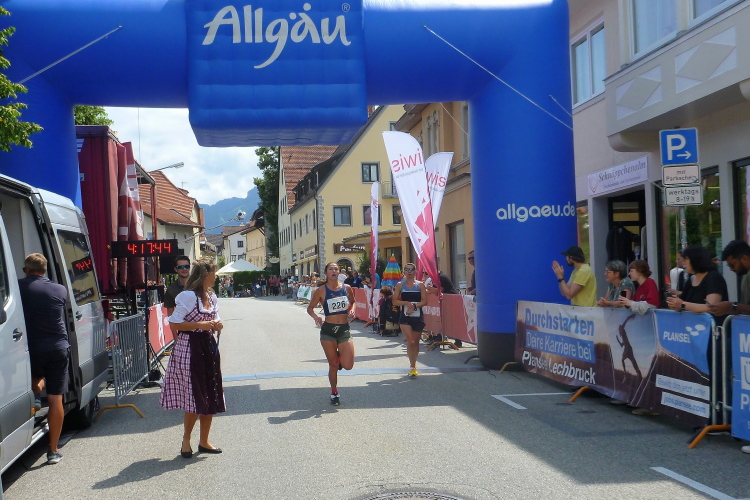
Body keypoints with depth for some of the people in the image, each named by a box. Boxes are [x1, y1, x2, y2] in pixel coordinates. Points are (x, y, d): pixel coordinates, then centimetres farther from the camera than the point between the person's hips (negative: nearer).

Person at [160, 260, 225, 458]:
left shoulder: (212, 297, 12)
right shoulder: (188, 296, -12)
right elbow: (175, 323, -15)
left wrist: (217, 325, 0)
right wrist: (200, 325, -21)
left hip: (209, 347, 8)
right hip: (190, 347, -8)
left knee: (211, 397, 8)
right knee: (195, 398, -5)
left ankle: (204, 441, 20)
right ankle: (186, 441, 13)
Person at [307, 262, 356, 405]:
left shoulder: (347, 288, 2)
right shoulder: (321, 290, -4)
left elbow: (352, 302, 19)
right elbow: (310, 308, 3)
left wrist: (352, 310, -3)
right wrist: (316, 317, -17)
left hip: (344, 330, 2)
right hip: (328, 330, -2)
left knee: (348, 365, -8)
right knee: (333, 365, 7)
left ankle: (339, 356, 27)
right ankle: (334, 392, 28)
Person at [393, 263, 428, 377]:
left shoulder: (420, 285, 4)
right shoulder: (400, 285, 4)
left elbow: (424, 301, -2)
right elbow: (395, 301, 2)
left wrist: (414, 306, -16)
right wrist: (406, 303, -14)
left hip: (418, 316, 1)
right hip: (405, 317, -1)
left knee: (416, 342, 11)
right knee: (410, 341, -14)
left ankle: (414, 364, 29)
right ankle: (412, 366, -7)